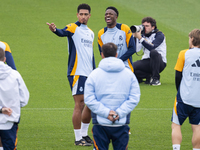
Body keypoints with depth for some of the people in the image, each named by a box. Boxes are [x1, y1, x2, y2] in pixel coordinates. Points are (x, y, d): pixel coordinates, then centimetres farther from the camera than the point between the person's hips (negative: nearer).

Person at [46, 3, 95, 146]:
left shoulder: (91, 33, 17)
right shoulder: (73, 28, -6)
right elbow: (63, 32, -28)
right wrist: (55, 30, -51)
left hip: (89, 74, 8)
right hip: (77, 73, -8)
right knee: (80, 104, -8)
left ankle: (84, 134, 25)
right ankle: (78, 138, -3)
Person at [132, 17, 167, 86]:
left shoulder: (159, 35, -6)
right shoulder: (142, 35, 8)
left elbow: (151, 47, -25)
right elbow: (136, 49, -3)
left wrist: (140, 38, -29)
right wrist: (134, 36, -12)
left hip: (159, 62, -4)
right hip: (146, 61, 4)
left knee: (153, 52, -39)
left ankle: (156, 78, -27)